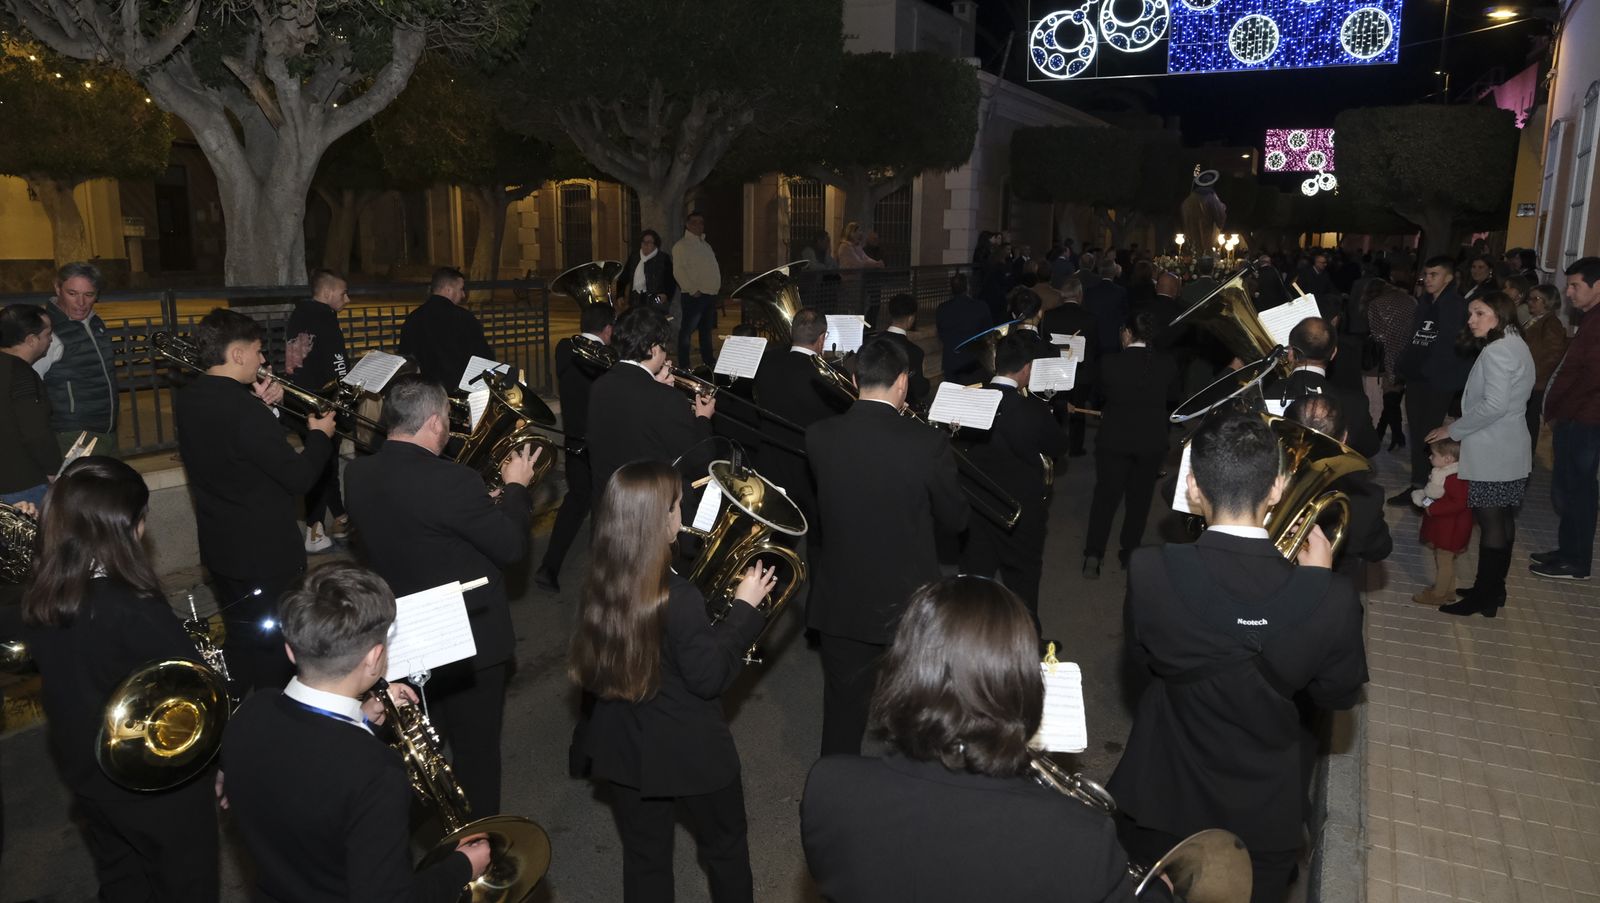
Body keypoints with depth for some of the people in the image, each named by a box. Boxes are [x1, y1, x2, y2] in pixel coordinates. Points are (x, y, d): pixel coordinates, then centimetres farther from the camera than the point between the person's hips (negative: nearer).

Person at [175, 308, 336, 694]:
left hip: (221, 548, 9)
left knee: (241, 641, 24)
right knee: (276, 649, 8)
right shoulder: (244, 411, -28)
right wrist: (320, 435, -7)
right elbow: (299, 477, -23)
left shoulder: (187, 399, -1)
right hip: (267, 553, -9)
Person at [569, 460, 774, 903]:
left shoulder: (600, 584, -9)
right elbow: (710, 677, -21)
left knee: (644, 857, 21)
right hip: (689, 751, -5)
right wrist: (745, 608, -15)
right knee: (725, 847, 21)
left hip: (625, 746, 6)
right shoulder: (679, 598, -30)